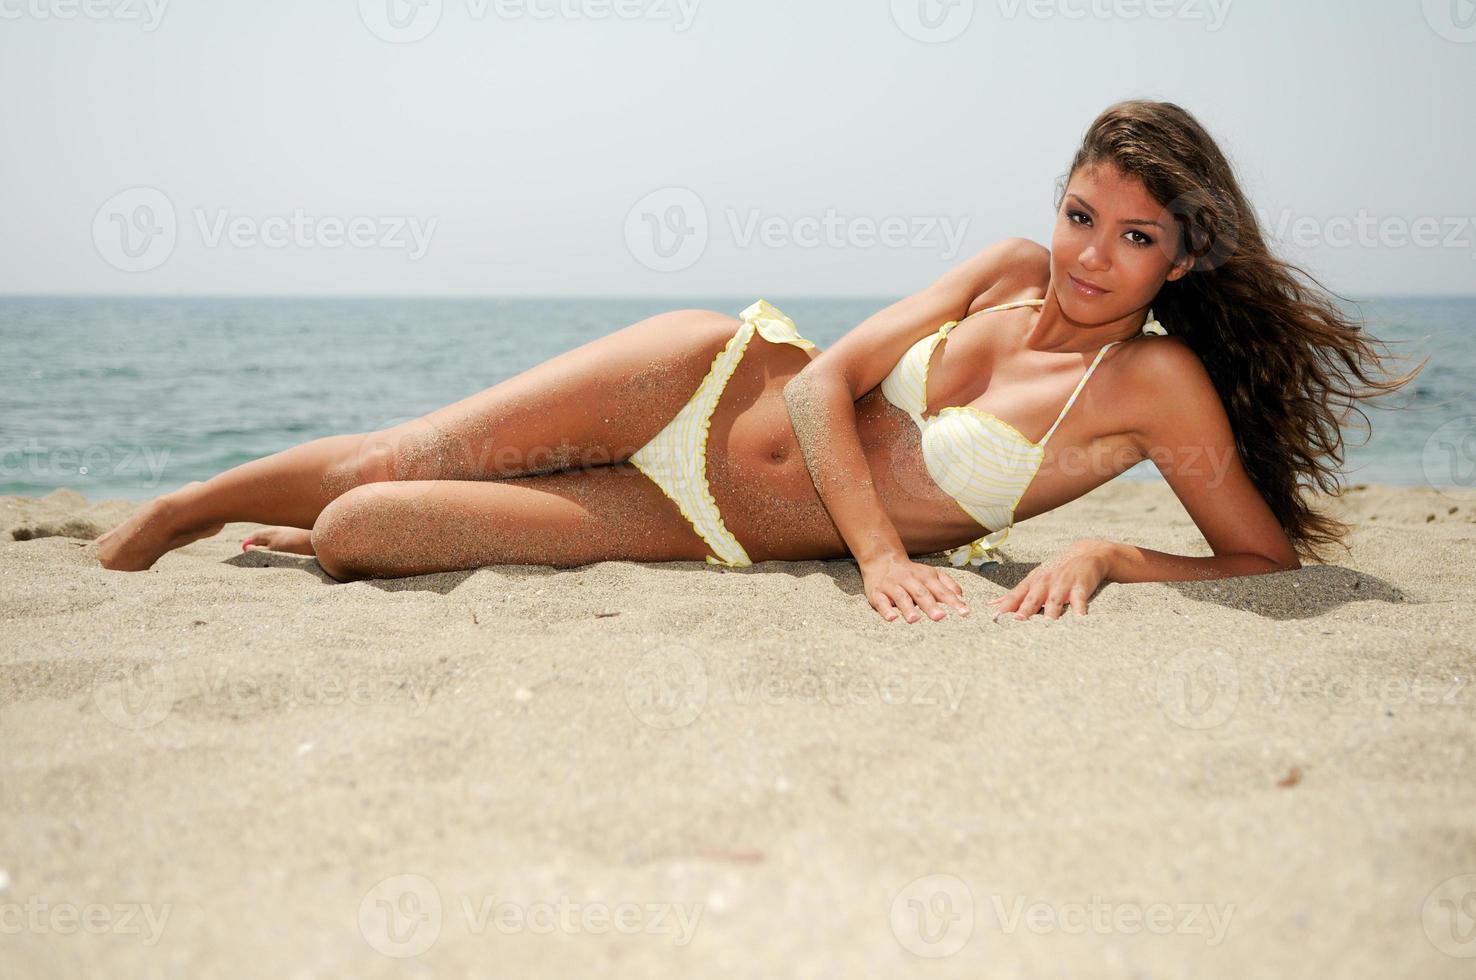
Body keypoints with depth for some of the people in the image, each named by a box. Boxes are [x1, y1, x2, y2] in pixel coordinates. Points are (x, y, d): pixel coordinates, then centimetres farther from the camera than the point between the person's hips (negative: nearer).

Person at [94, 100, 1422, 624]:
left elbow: (1277, 565, -12)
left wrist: (1108, 555, -28)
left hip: (722, 536, -2)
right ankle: (163, 519, 33)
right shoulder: (1012, 271, -4)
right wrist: (881, 552, -23)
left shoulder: (1159, 385, -14)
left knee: (361, 534, -11)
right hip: (718, 376, 2)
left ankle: (319, 544, 27)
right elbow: (828, 379, -8)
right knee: (384, 463, 1)